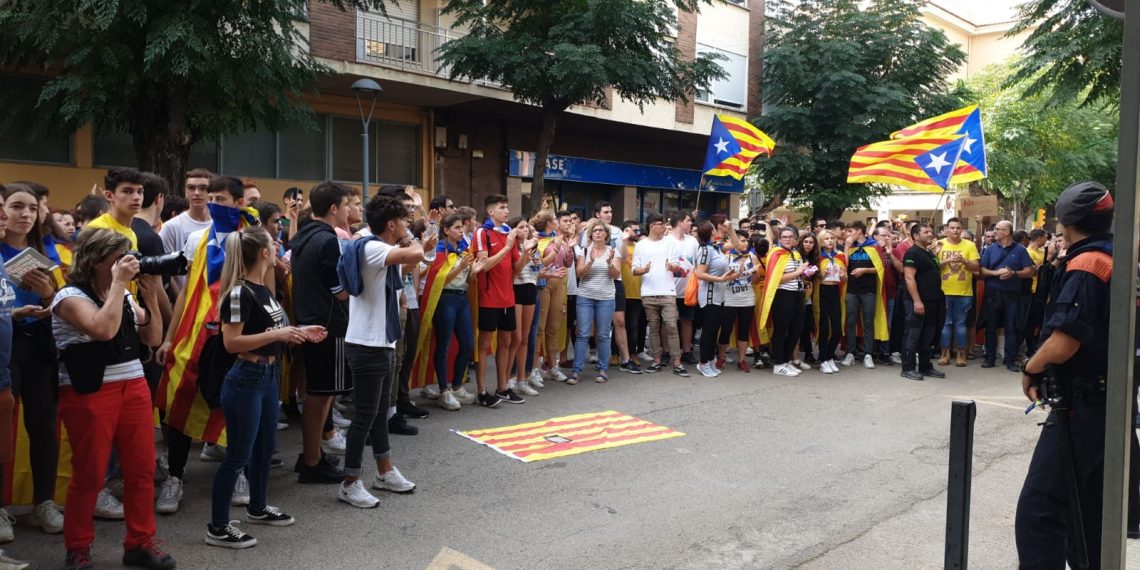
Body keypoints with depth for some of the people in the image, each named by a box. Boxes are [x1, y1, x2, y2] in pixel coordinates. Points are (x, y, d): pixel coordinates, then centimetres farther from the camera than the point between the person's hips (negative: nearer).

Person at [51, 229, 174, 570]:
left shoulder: (125, 296, 13)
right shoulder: (70, 296, -8)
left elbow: (153, 339, 9)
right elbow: (104, 330, -27)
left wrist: (151, 296, -2)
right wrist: (119, 284, -19)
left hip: (134, 388, 7)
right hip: (89, 395, -6)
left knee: (142, 469, 7)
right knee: (89, 475, 2)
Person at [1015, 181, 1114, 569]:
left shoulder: (1085, 265, -17)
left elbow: (1062, 344, -27)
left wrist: (1030, 369, -8)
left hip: (1082, 406, -10)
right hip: (1114, 401, 10)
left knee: (1039, 510, -10)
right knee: (1091, 509, 19)